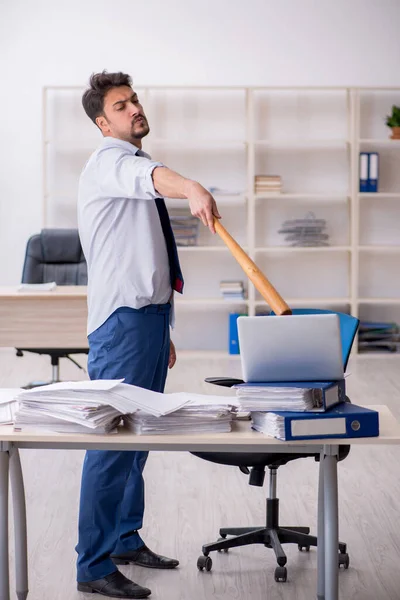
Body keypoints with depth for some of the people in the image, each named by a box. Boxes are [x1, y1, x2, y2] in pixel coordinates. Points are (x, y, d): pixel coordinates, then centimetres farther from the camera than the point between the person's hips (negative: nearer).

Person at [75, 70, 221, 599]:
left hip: (150, 317, 10)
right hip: (122, 321, -10)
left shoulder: (133, 165, 20)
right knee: (113, 438, -9)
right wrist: (191, 189, -58)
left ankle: (126, 539, 27)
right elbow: (149, 175, -36)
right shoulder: (109, 162, -10)